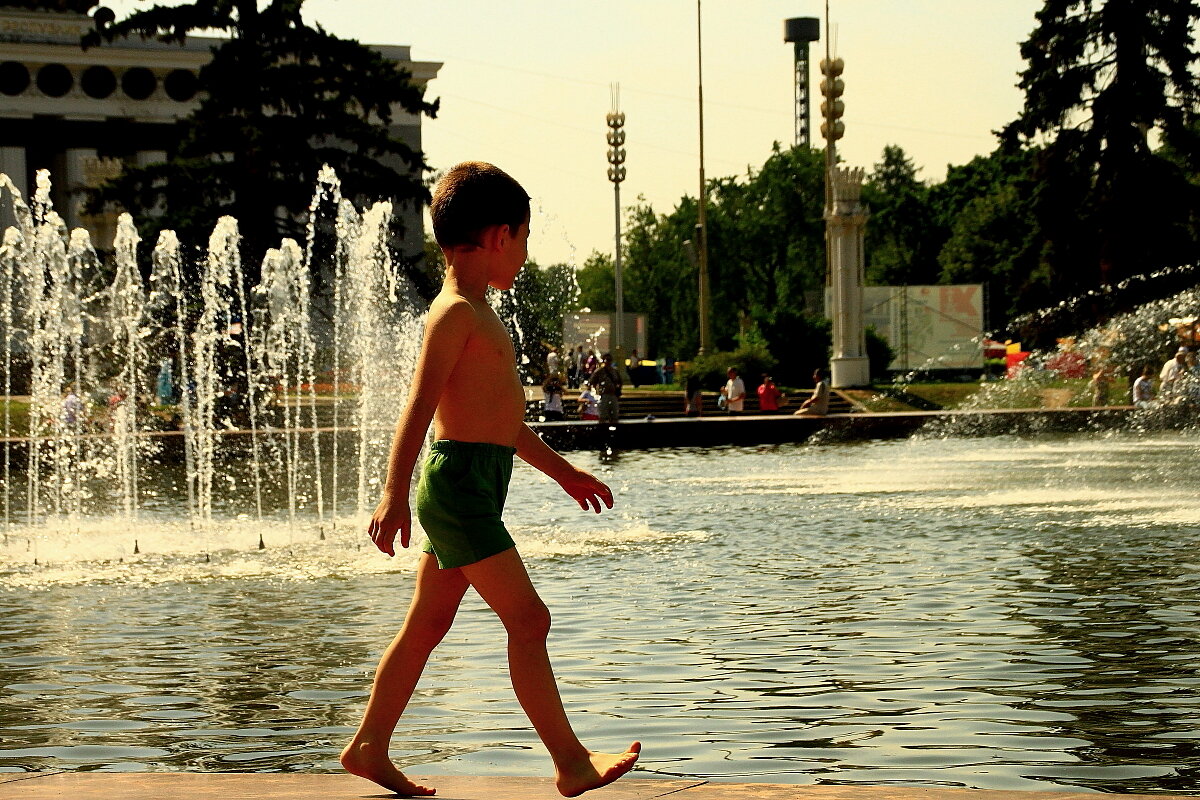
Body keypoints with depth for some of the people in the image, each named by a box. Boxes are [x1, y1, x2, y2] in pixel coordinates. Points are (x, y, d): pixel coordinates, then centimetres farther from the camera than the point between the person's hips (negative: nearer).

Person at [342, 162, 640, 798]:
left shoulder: (477, 315, 20)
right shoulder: (456, 312, -12)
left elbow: (501, 417, 28)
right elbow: (420, 405, -21)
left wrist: (563, 471, 33)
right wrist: (395, 494, -29)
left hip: (474, 485, 10)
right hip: (459, 481, -10)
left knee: (428, 625, 13)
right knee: (527, 618, -9)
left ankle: (369, 748, 19)